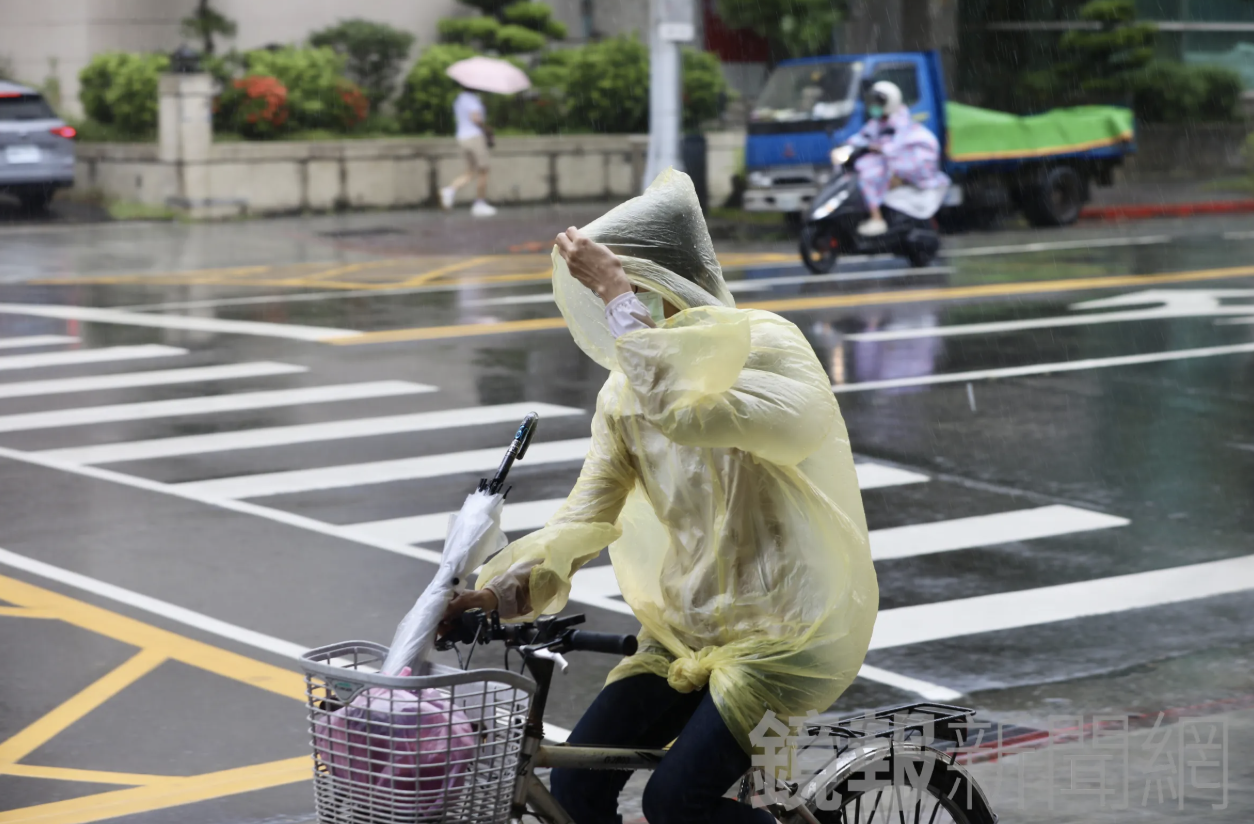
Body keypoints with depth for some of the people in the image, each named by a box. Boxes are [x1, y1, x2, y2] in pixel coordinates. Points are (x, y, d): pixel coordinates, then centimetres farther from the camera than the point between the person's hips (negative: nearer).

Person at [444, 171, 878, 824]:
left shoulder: (766, 344, -17)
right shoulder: (625, 392, 5)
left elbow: (681, 411, -37)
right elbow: (589, 512, -2)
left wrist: (617, 295, -30)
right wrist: (499, 589, -16)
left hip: (786, 626, -7)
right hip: (689, 622, 7)